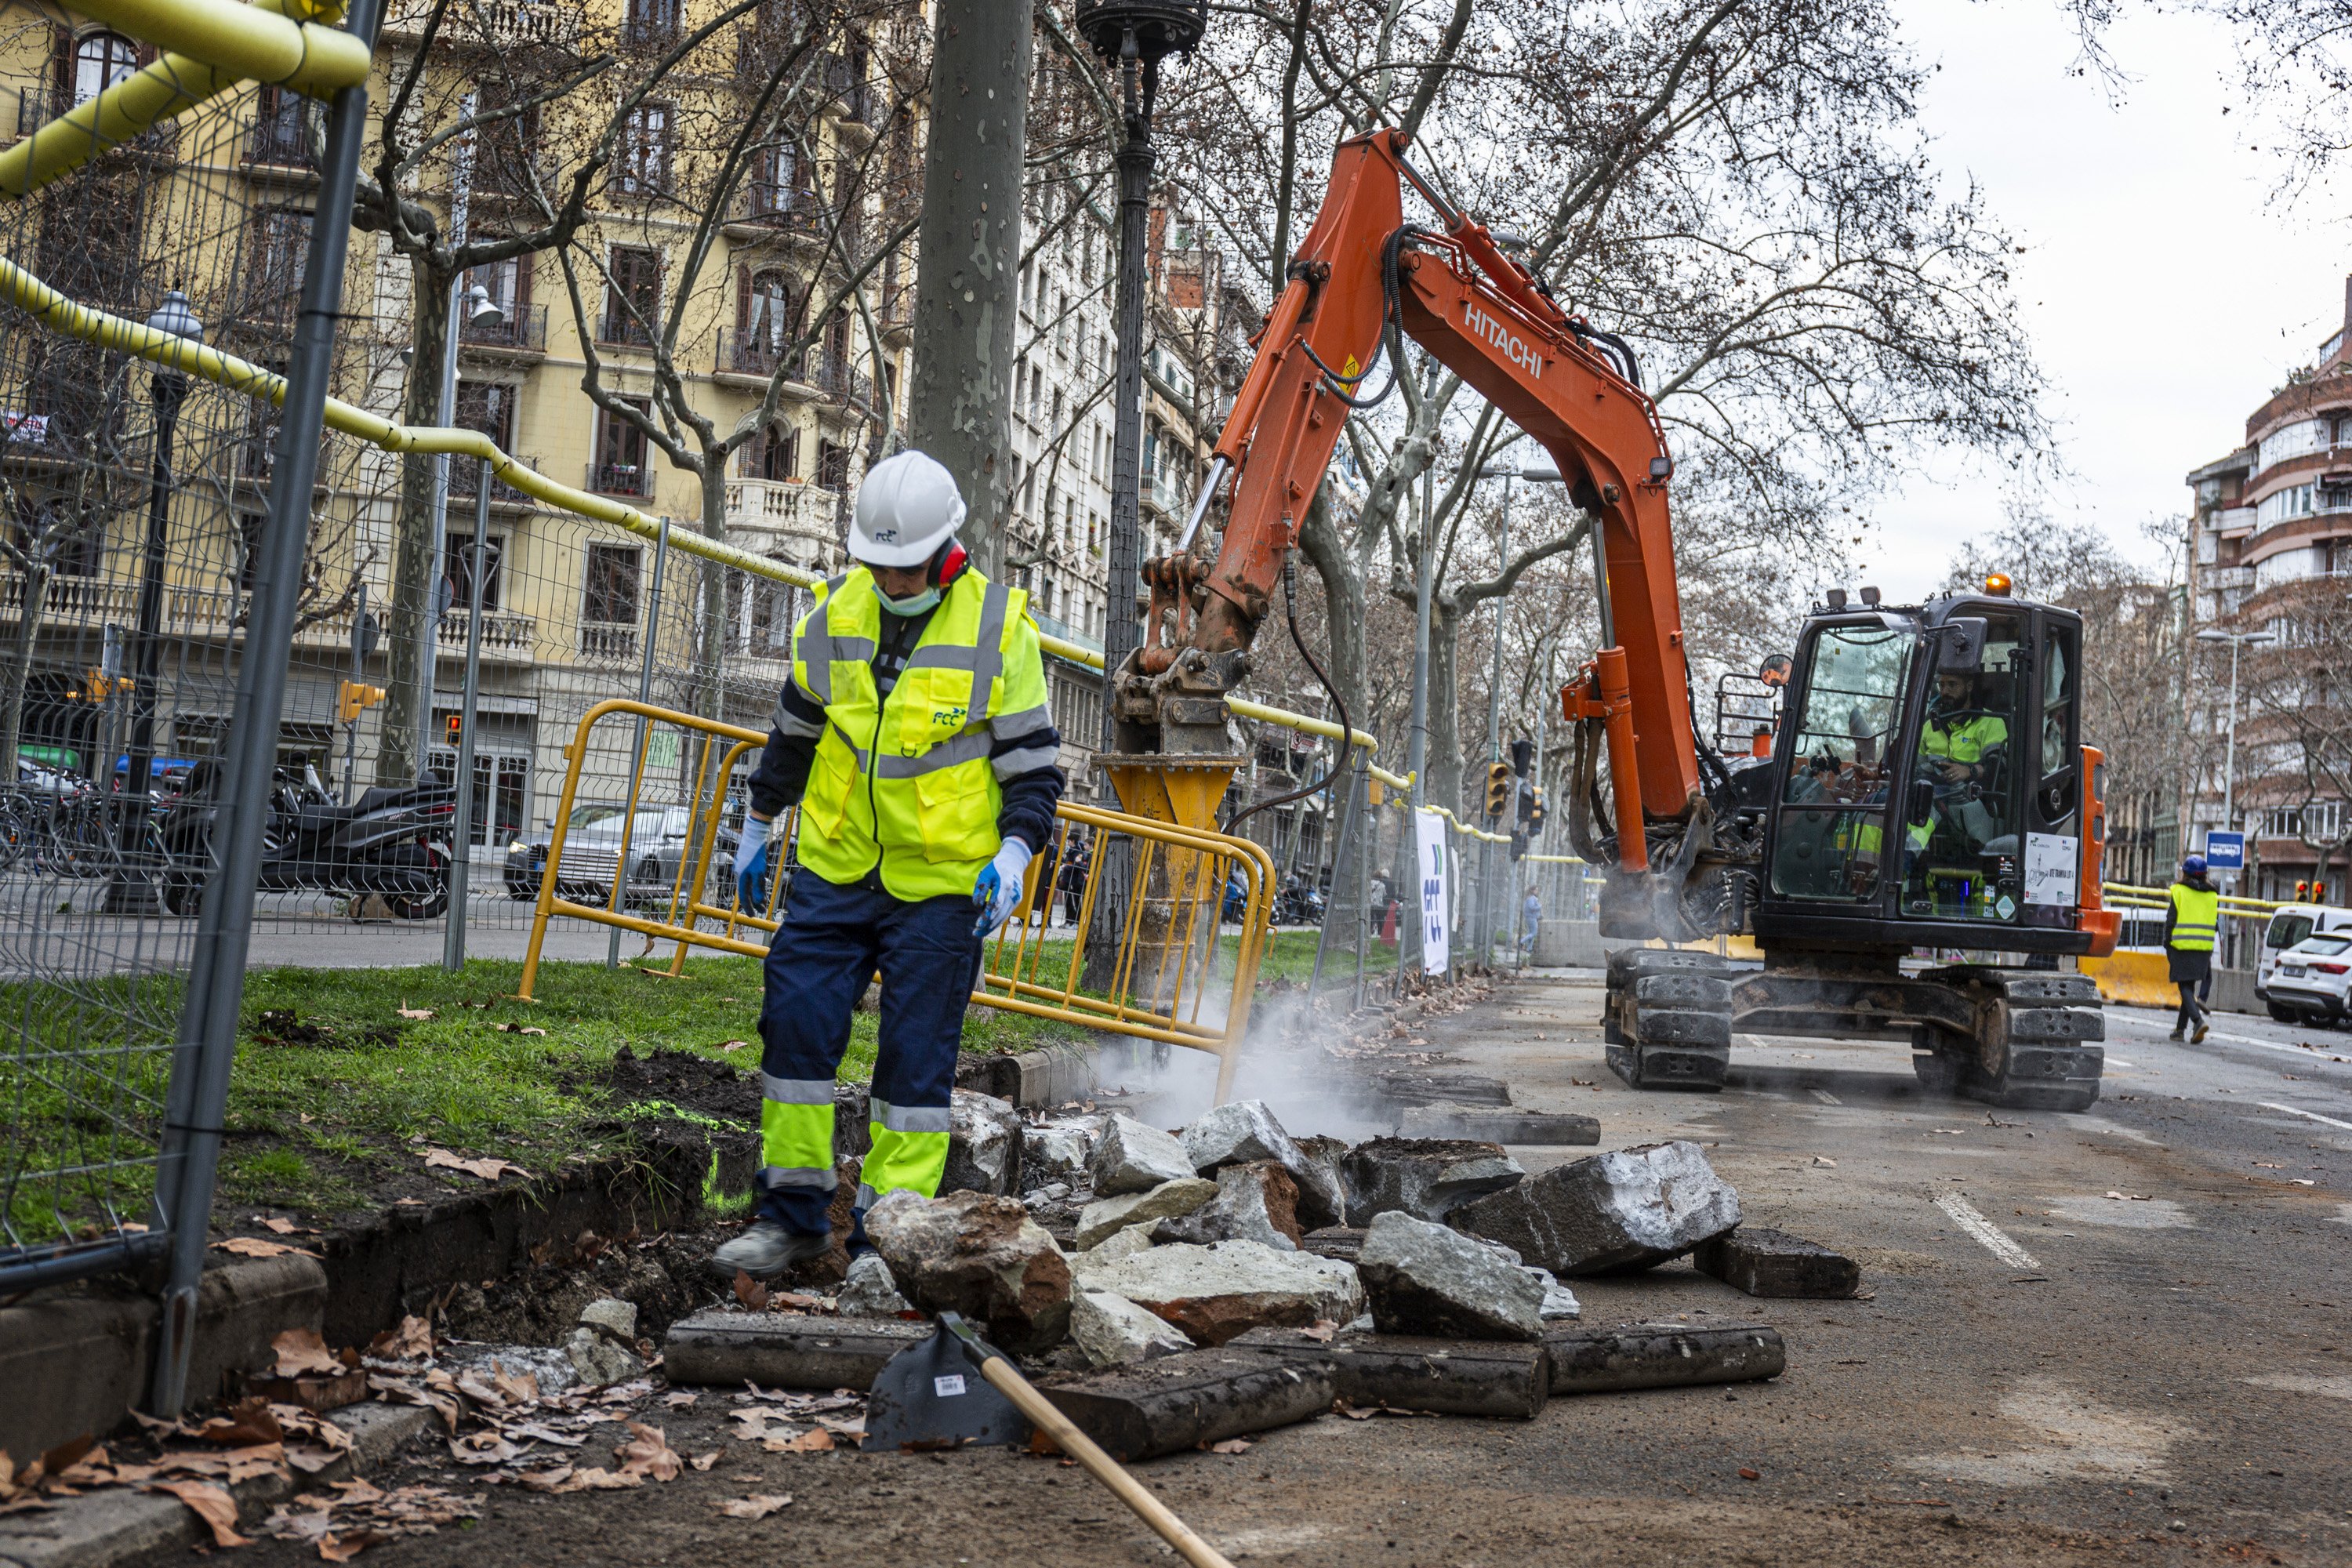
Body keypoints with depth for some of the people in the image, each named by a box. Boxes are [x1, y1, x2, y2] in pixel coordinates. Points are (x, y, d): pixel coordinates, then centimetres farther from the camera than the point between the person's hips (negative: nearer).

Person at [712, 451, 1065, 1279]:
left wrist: (1015, 852, -16)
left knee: (916, 1055, 0)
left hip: (941, 885, -4)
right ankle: (792, 1212, 14)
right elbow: (795, 729, 19)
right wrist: (759, 825, 25)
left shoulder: (999, 627, -7)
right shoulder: (832, 614, 4)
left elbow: (1033, 759, -2)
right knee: (796, 1024, 1)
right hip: (834, 870, 4)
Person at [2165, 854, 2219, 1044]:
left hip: (2182, 945, -4)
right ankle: (2180, 1028, 18)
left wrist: (2167, 945, 2)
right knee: (2190, 986, 14)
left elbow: (2171, 920, -5)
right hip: (2204, 948, 4)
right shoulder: (2212, 894, 9)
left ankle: (2198, 1021, -26)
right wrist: (2209, 948, 17)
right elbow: (2215, 923, 11)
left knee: (2185, 986, -4)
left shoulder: (2179, 891, -4)